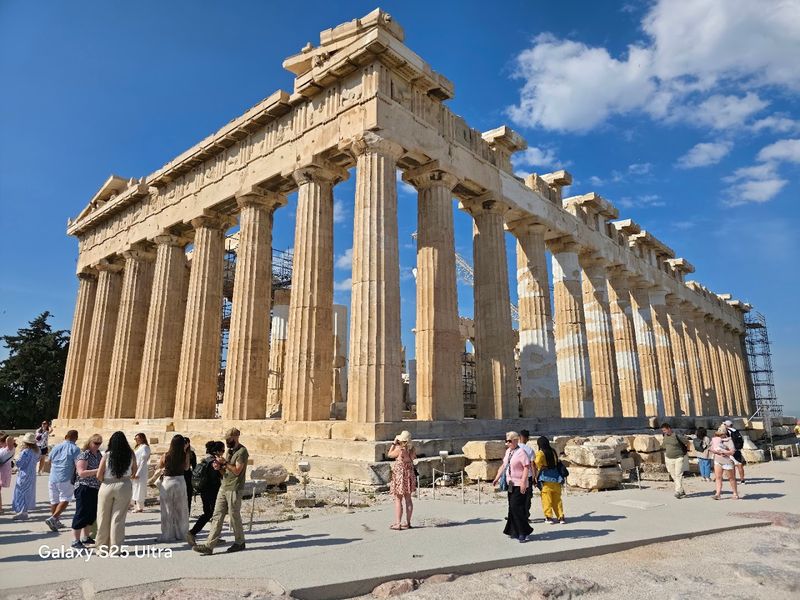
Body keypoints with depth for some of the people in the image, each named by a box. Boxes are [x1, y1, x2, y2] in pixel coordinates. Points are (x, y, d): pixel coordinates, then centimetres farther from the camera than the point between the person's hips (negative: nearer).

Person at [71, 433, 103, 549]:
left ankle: (85, 537, 29)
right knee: (81, 514, -2)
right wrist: (97, 470, -27)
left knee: (92, 514, 15)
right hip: (84, 489, -8)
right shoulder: (84, 455, -13)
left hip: (96, 489, 8)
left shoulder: (98, 454, 10)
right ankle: (75, 541, 7)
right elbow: (81, 473, -22)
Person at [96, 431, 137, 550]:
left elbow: (99, 475, -7)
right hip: (124, 486, 0)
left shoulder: (107, 455, -7)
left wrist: (103, 481, 13)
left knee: (103, 517, 16)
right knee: (118, 517, 8)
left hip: (107, 486, 0)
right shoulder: (130, 454, -3)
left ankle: (103, 545, 24)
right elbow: (134, 472, 7)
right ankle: (115, 546, 12)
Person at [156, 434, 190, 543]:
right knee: (180, 510, 14)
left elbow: (160, 466, 8)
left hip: (167, 482, -1)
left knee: (167, 510, 8)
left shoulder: (166, 455, -12)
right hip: (180, 482, 1)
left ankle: (168, 535, 12)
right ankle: (180, 534, 20)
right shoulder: (185, 456, -11)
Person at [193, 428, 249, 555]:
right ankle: (209, 546, 4)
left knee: (235, 517, 3)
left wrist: (225, 463, -15)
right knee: (217, 517, 3)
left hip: (234, 489, -8)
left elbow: (237, 471, -17)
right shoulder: (229, 451, 15)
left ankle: (239, 543, 19)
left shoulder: (242, 451, -12)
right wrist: (219, 467, 0)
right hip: (223, 488, 8)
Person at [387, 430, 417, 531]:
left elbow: (389, 455, -3)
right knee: (408, 499, 13)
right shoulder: (412, 449, -3)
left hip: (400, 476, -6)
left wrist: (394, 443, 1)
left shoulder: (399, 449, -19)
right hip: (410, 475, 6)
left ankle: (397, 523, 3)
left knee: (398, 500, 1)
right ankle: (408, 522, 21)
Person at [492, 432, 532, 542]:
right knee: (512, 508, 12)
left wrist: (523, 482, -25)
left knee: (517, 507, -11)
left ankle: (524, 532, 2)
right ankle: (515, 532, 23)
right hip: (511, 484, 8)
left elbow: (527, 467, -20)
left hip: (519, 485, -8)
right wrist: (497, 478, 15)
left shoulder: (521, 452, -14)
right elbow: (503, 466, 18)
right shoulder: (508, 451, 11)